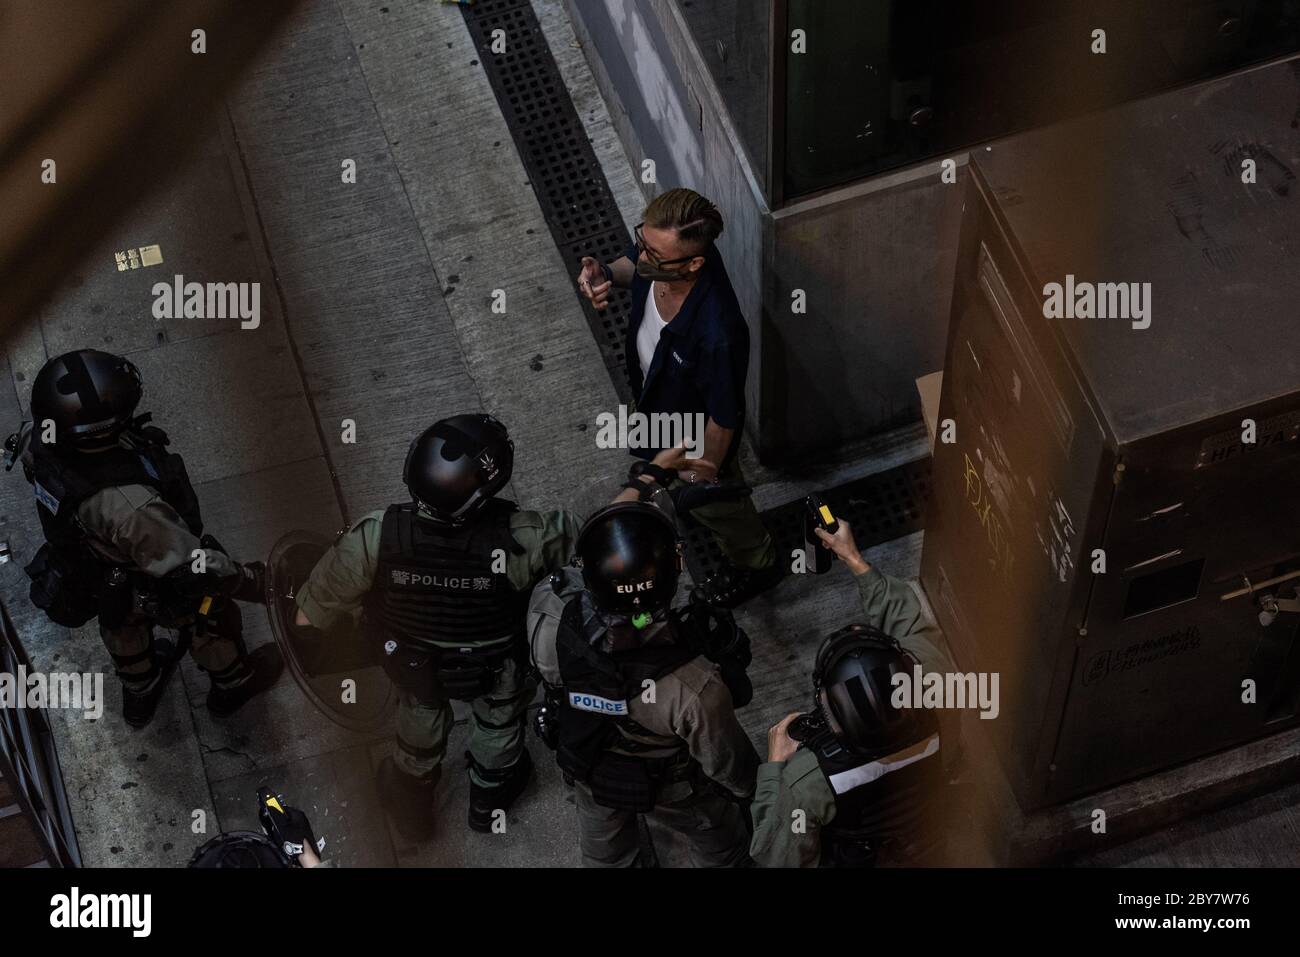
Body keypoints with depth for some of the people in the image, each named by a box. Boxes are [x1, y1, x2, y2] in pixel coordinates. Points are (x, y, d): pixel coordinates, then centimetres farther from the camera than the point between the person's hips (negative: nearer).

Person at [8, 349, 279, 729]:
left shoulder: (43, 438, -31)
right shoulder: (126, 506, -50)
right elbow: (192, 568, -38)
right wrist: (253, 582, -25)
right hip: (145, 590, -5)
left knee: (123, 623, 36)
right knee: (210, 616, 27)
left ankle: (139, 696, 66)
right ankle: (232, 685, 58)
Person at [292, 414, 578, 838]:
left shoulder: (374, 537, -39)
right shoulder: (518, 540, -44)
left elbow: (313, 614, -23)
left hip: (413, 662, 1)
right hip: (497, 669, -1)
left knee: (420, 709, 36)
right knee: (498, 716, 35)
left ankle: (411, 799, 62)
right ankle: (489, 795, 64)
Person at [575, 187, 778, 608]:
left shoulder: (717, 333, -48)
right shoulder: (662, 249, -29)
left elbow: (724, 417, -30)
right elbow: (632, 265, -3)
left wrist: (704, 471, -13)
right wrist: (605, 273, -26)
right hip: (658, 395, 7)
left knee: (712, 503, 26)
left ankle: (756, 564, 58)